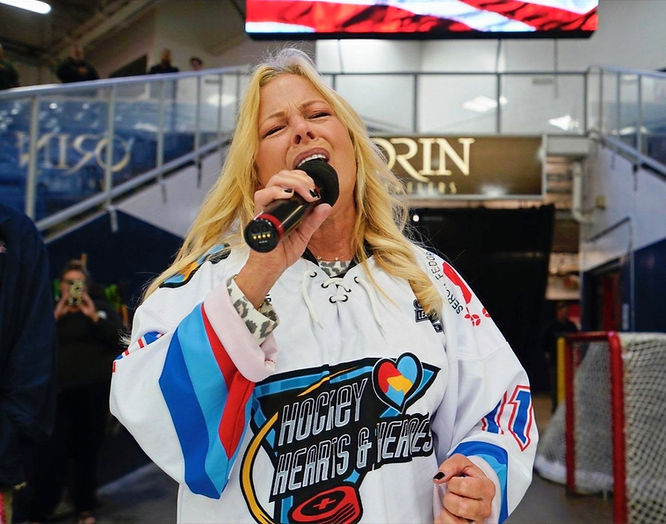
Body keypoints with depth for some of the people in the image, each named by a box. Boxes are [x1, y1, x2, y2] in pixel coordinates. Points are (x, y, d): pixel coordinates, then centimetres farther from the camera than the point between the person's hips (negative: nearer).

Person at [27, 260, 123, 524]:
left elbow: (121, 338, -4)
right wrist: (55, 317, -10)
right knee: (50, 453, -9)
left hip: (94, 392, -1)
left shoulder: (100, 307, 9)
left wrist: (94, 317, -13)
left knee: (87, 451, 7)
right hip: (58, 391, 1)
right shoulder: (49, 310, 14)